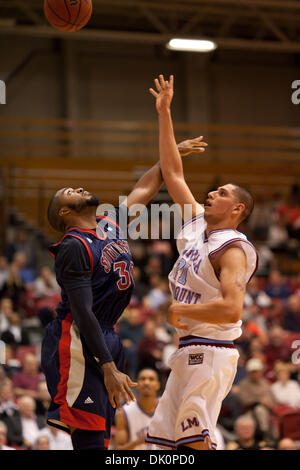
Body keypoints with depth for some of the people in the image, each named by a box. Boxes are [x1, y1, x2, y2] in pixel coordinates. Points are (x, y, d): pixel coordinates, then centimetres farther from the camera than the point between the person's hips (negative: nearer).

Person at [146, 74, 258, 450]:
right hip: (189, 351, 9)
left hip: (210, 352, -9)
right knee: (172, 441, 9)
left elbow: (231, 308, -26)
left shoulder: (233, 249, -12)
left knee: (196, 442, -12)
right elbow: (172, 173, 17)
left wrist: (180, 311, -15)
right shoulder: (196, 225, 12)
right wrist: (164, 114, 14)